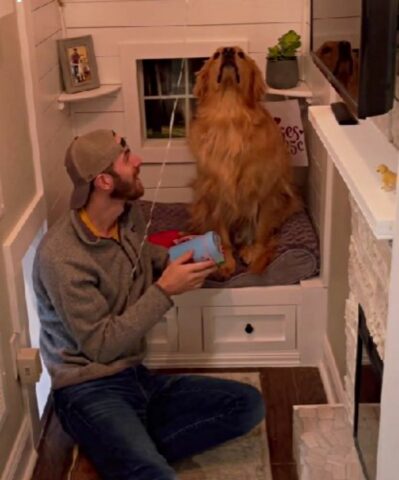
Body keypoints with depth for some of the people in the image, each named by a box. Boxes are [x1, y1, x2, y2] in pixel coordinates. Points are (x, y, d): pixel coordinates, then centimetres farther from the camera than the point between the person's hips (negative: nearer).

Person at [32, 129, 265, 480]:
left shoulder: (129, 214, 2)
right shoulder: (62, 256, -20)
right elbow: (101, 346, -18)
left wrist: (173, 258, 7)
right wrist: (165, 291, -18)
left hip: (138, 376, 9)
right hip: (90, 390, -9)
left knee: (248, 404, -7)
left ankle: (130, 449, -9)